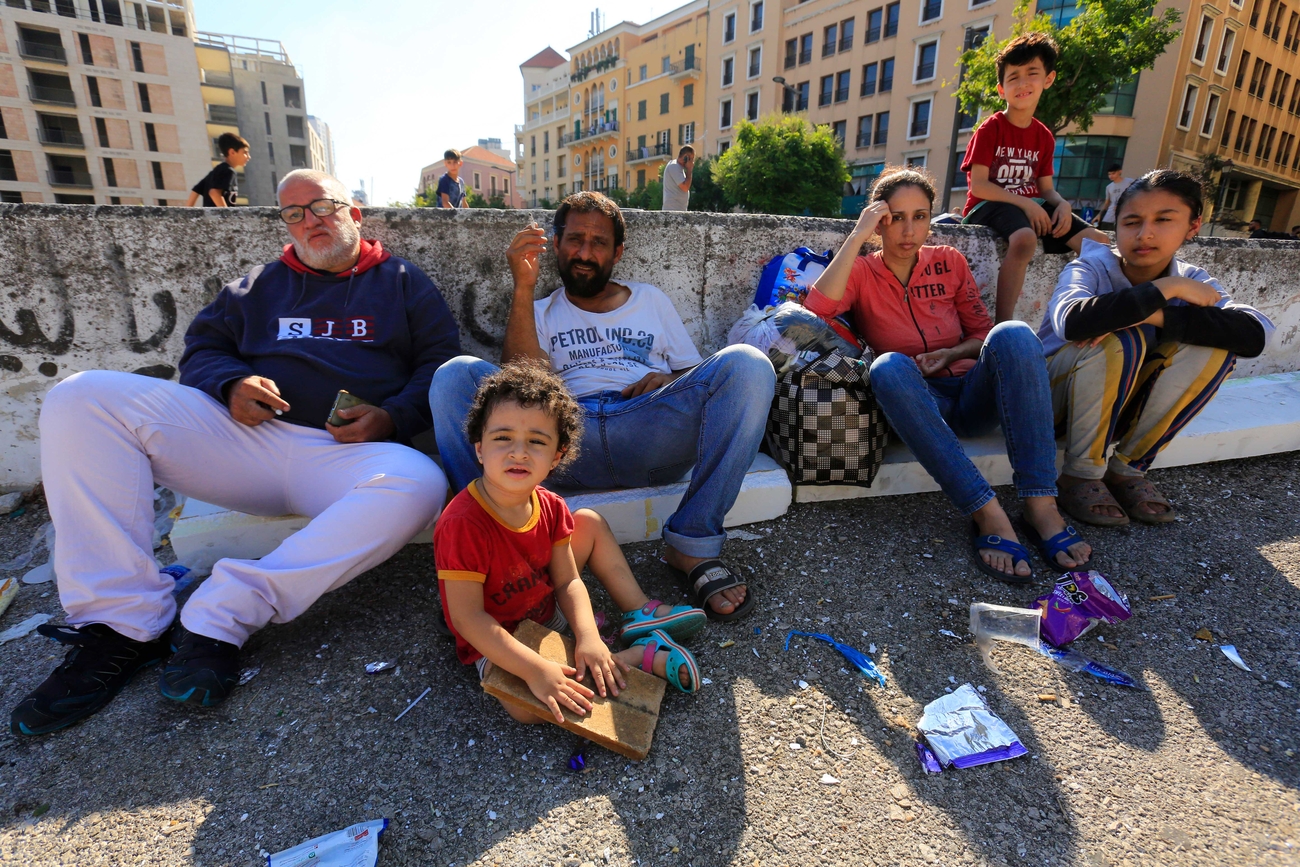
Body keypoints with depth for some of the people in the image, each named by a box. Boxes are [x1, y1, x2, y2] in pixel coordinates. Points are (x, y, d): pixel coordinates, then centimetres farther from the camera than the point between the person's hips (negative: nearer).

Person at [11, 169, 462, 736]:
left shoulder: (403, 283, 17)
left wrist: (392, 416, -11)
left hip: (344, 454, -3)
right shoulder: (260, 285, 26)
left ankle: (223, 614, -30)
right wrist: (232, 383, -2)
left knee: (419, 484, -37)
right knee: (81, 398, -14)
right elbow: (202, 347, 23)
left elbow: (442, 365, 8)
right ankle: (122, 624, -19)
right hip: (245, 436, 4)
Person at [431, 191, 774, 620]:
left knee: (746, 364, -24)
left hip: (651, 433, 1)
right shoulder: (540, 312, 25)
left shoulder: (650, 299, 30)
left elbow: (697, 379, 23)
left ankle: (692, 544, -23)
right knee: (456, 375, -20)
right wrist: (523, 288, -3)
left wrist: (669, 382, -1)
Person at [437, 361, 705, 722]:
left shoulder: (550, 508, -12)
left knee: (590, 521, 4)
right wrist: (537, 670, -36)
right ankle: (640, 655, -17)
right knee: (526, 706, -33)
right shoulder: (463, 524, -32)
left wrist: (588, 637, -24)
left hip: (550, 610, 6)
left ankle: (640, 614, 11)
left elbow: (568, 582, -7)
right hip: (497, 641, -6)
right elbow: (467, 617, -30)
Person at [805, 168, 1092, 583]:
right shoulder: (861, 272, 6)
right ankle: (987, 514, -40)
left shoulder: (949, 263, 13)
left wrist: (950, 354, -7)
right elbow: (817, 308, -17)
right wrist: (857, 236, -13)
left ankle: (1042, 508, -32)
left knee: (1012, 334, -27)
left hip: (972, 395, 3)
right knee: (889, 366, -35)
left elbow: (984, 333, 15)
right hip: (917, 404, -2)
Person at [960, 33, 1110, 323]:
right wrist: (1025, 203, -20)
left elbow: (1045, 187, 14)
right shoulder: (990, 129, -5)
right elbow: (978, 185, -13)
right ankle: (1003, 326, -34)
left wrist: (1063, 204, -10)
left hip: (1031, 204, 7)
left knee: (1097, 241, -6)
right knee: (1024, 238, -39)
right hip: (989, 205, -7)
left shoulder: (1044, 137, 13)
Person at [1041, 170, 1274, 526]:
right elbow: (1071, 321, -40)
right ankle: (1082, 472, -15)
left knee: (1214, 345, -17)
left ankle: (1129, 467, -6)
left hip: (1120, 404, 5)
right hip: (1057, 392, -4)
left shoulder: (1192, 281, -3)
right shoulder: (1090, 268, -15)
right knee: (1122, 341, -31)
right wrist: (1165, 289, -30)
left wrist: (1159, 316, -34)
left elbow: (1257, 332, -22)